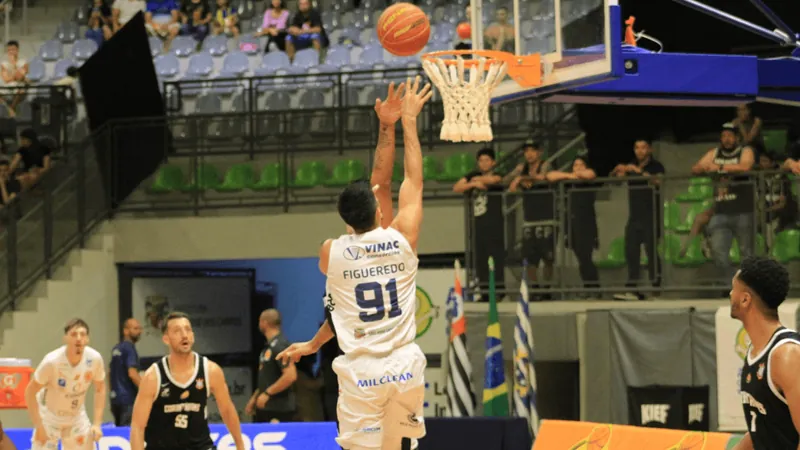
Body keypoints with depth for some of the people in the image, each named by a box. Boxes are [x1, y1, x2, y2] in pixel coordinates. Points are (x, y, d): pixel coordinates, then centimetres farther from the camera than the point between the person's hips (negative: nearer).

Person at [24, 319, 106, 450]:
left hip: (77, 417, 4)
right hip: (50, 418, -4)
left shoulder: (94, 358, -21)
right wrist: (39, 427, -21)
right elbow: (30, 392, -21)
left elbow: (100, 389, -3)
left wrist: (97, 424, -9)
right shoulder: (52, 361, -31)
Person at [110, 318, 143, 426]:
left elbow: (110, 374, 22)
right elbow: (132, 374, -19)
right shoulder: (129, 348, -10)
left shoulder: (116, 349, 16)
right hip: (128, 399, -9)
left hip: (115, 398, 9)